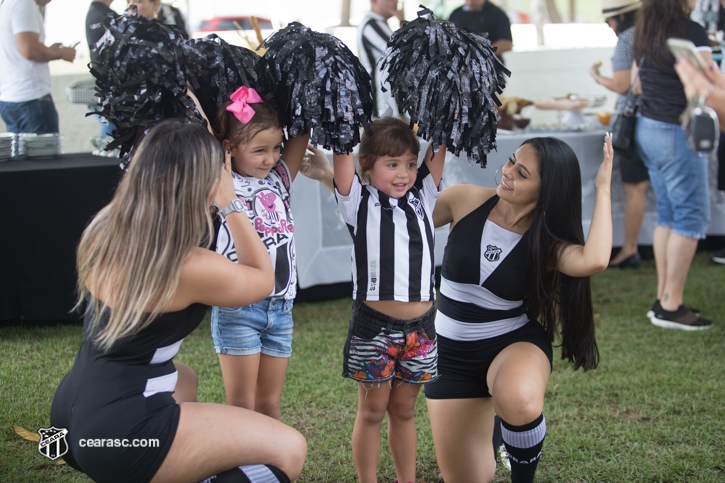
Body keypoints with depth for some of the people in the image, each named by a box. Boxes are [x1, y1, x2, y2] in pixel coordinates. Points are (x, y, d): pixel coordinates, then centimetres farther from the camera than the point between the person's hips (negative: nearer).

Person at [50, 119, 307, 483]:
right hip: (120, 432, -9)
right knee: (289, 450, -5)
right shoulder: (190, 268, -20)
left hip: (74, 410, 9)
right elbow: (262, 279, 1)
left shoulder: (104, 229, 0)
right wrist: (230, 204, 3)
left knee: (184, 380, 38)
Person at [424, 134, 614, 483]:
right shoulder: (465, 200, -10)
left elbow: (594, 261, -37)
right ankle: (489, 435, 41)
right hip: (453, 355, 2)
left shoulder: (548, 242, -15)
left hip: (515, 343, -2)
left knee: (519, 403, -40)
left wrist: (603, 188, -27)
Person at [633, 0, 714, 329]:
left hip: (647, 127, 8)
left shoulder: (645, 31, 9)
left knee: (668, 215, 14)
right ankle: (671, 307, 0)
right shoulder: (691, 32, -16)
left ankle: (663, 300, 18)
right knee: (691, 217, -1)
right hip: (677, 133, -8)